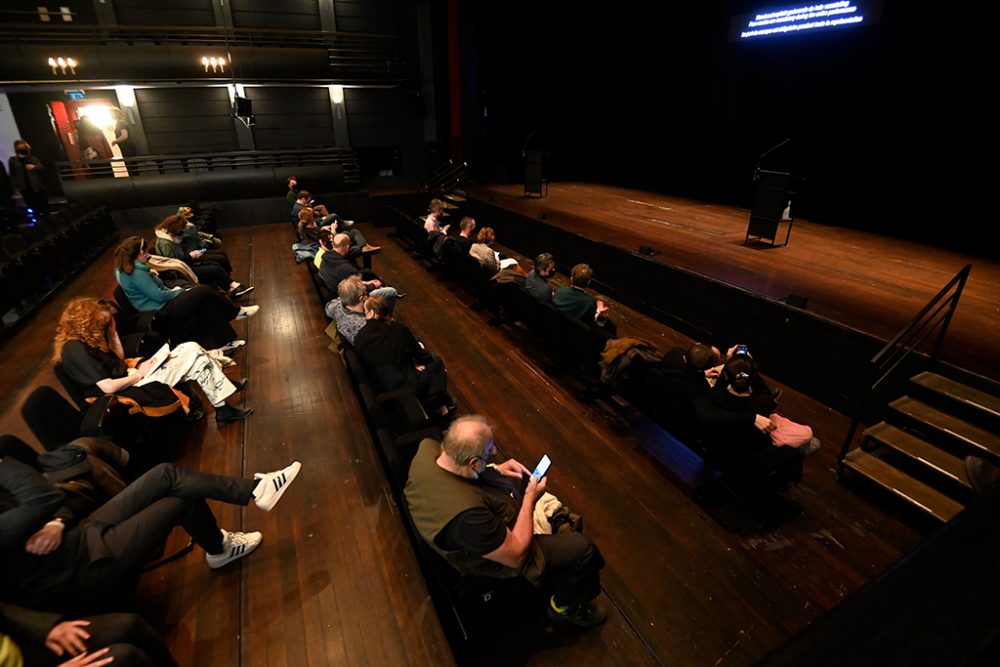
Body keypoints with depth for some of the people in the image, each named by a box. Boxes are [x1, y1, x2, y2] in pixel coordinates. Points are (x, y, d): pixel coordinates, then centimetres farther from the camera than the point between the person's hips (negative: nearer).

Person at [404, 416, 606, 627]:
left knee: (525, 476, 23)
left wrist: (496, 469, -6)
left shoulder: (427, 448, -23)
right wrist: (530, 499, -18)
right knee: (582, 548, -3)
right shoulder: (467, 513, -43)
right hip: (500, 556, -7)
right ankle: (565, 607, 28)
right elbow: (516, 555, -26)